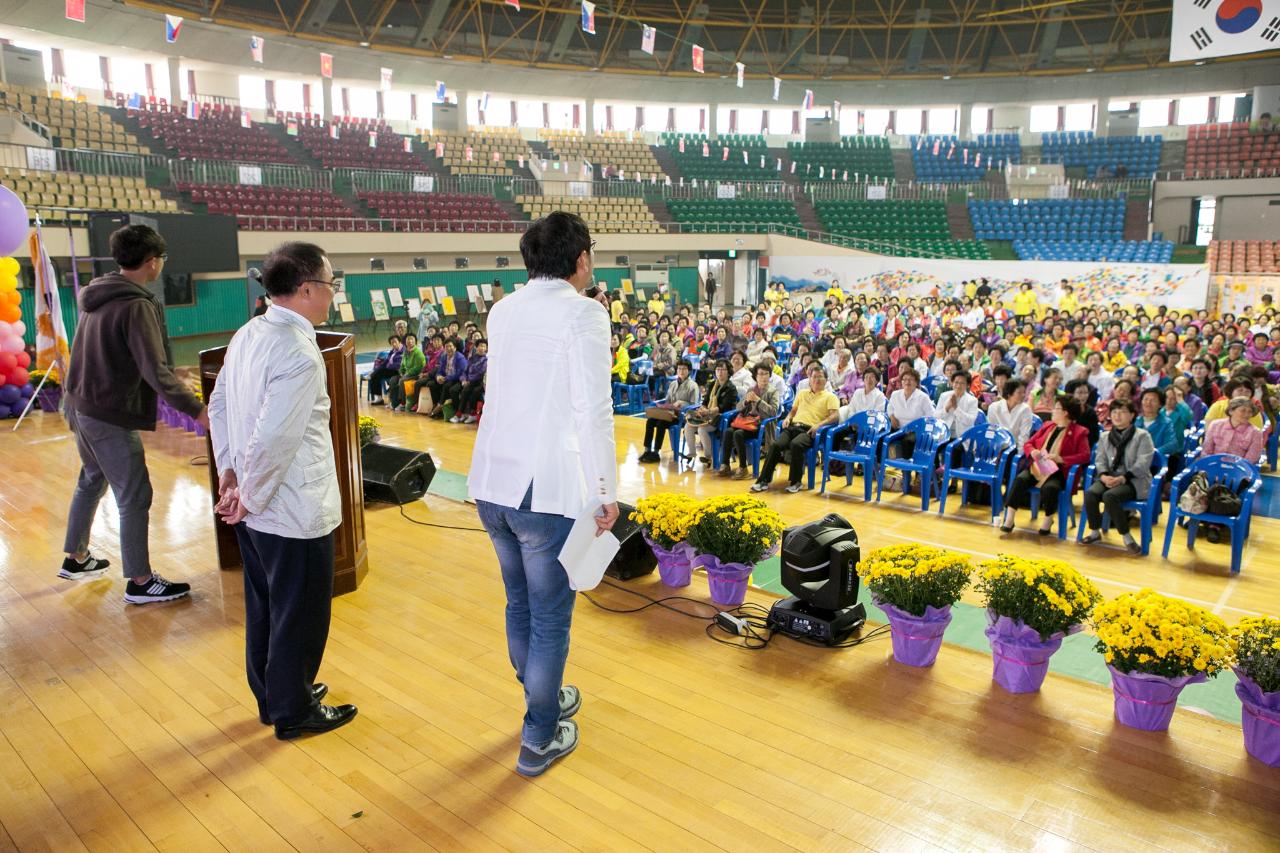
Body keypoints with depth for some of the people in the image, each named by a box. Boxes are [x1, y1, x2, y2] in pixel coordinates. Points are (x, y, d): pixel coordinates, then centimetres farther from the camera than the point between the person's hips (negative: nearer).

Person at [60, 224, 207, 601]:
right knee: (135, 498, -1)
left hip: (81, 406, 10)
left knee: (91, 480, 25)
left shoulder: (96, 295, 8)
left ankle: (76, 559, 39)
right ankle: (140, 582, 6)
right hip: (111, 416, -10)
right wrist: (197, 410, -25)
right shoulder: (137, 306, -20)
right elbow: (156, 371, -26)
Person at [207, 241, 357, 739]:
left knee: (263, 606, 23)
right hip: (295, 514, -9)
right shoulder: (299, 356, -25)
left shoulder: (248, 334, 3)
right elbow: (272, 441, -28)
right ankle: (294, 712, 28)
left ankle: (271, 696, 42)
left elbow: (217, 405, 12)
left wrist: (229, 471, 11)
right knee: (299, 617, 10)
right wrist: (250, 500, -14)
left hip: (255, 511, 9)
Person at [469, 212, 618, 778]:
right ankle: (539, 740, 23)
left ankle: (545, 697, 44)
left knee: (520, 604, 23)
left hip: (491, 482, 7)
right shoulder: (583, 314, -10)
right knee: (550, 619, 9)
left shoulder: (502, 311, 9)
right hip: (549, 491, -7)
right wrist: (607, 491, -6)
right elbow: (594, 412, -15)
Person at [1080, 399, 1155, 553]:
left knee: (1110, 496, -35)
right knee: (1090, 493, -27)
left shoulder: (1142, 435, 2)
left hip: (1134, 481, -5)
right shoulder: (1105, 436, 18)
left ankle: (1126, 536, -21)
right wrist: (1104, 475, -11)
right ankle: (1095, 532, -10)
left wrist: (1123, 478, -20)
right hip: (1109, 478, 5)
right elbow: (1100, 460, 11)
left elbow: (1143, 463, -9)